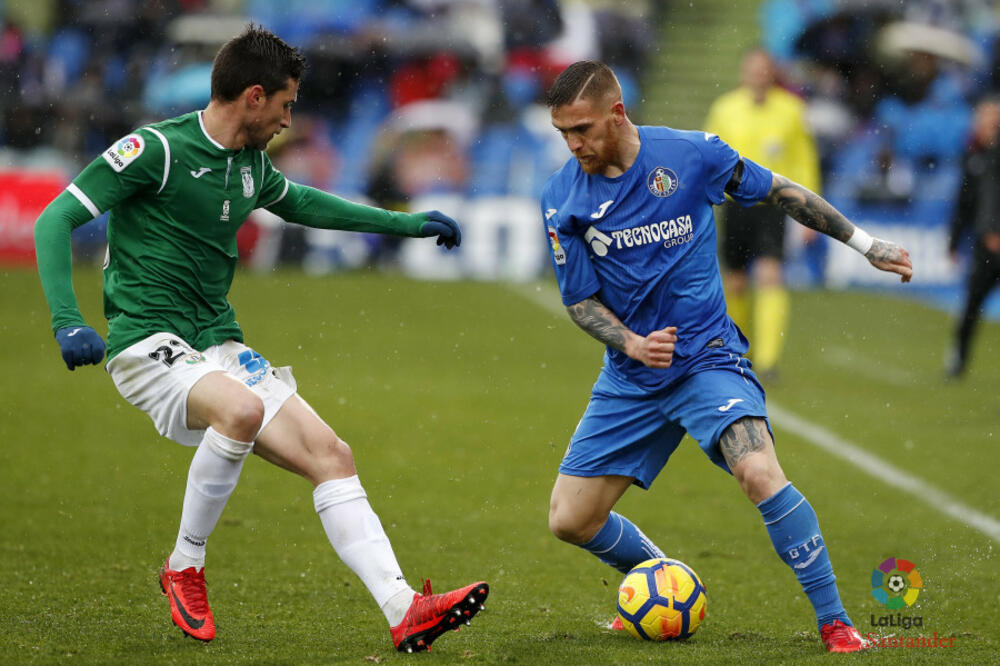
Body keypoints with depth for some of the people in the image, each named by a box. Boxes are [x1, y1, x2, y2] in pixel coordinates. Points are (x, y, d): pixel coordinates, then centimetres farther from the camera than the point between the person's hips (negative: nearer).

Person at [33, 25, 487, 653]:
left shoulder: (251, 165, 13)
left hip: (219, 347, 8)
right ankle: (185, 566, -15)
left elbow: (299, 202, 36)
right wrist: (68, 322, -26)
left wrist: (408, 224, 36)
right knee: (242, 409, -36)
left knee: (331, 455, -7)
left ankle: (404, 612, -10)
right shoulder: (156, 149, -11)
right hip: (148, 345, -8)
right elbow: (55, 221, -13)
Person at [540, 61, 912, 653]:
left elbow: (780, 192, 6)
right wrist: (631, 344, -18)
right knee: (570, 520, 0)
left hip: (706, 357, -3)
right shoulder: (562, 200, -4)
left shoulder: (693, 155, -8)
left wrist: (867, 245, 10)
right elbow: (580, 301, 2)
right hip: (630, 379, 3)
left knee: (759, 474, -28)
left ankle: (835, 621, -16)